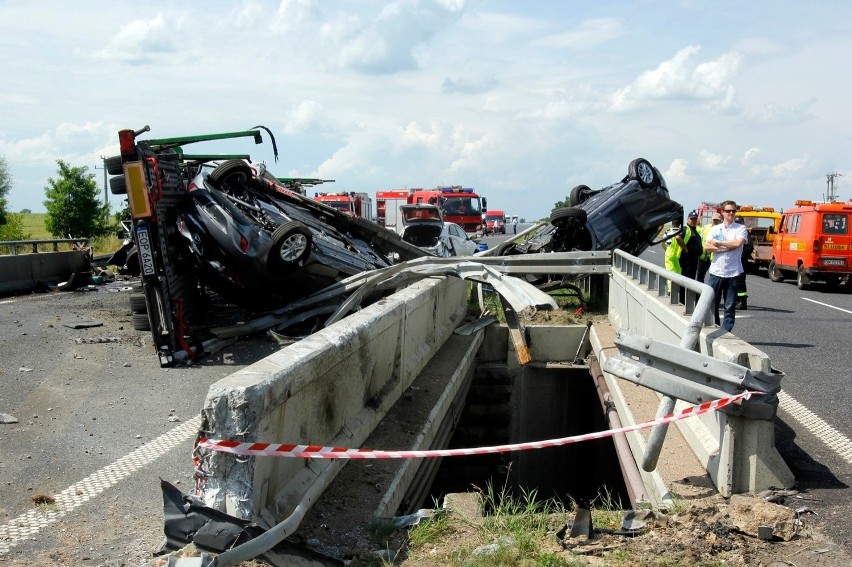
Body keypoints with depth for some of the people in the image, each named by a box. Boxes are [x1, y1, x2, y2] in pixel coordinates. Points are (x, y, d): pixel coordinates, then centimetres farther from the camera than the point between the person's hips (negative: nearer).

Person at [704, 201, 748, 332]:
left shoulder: (740, 228, 4)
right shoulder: (715, 229, 11)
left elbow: (738, 243, -14)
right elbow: (706, 246, -2)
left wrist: (718, 243, -6)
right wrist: (726, 248, -11)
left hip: (732, 273, -2)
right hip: (716, 271, 2)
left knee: (730, 306, 1)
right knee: (711, 304, 3)